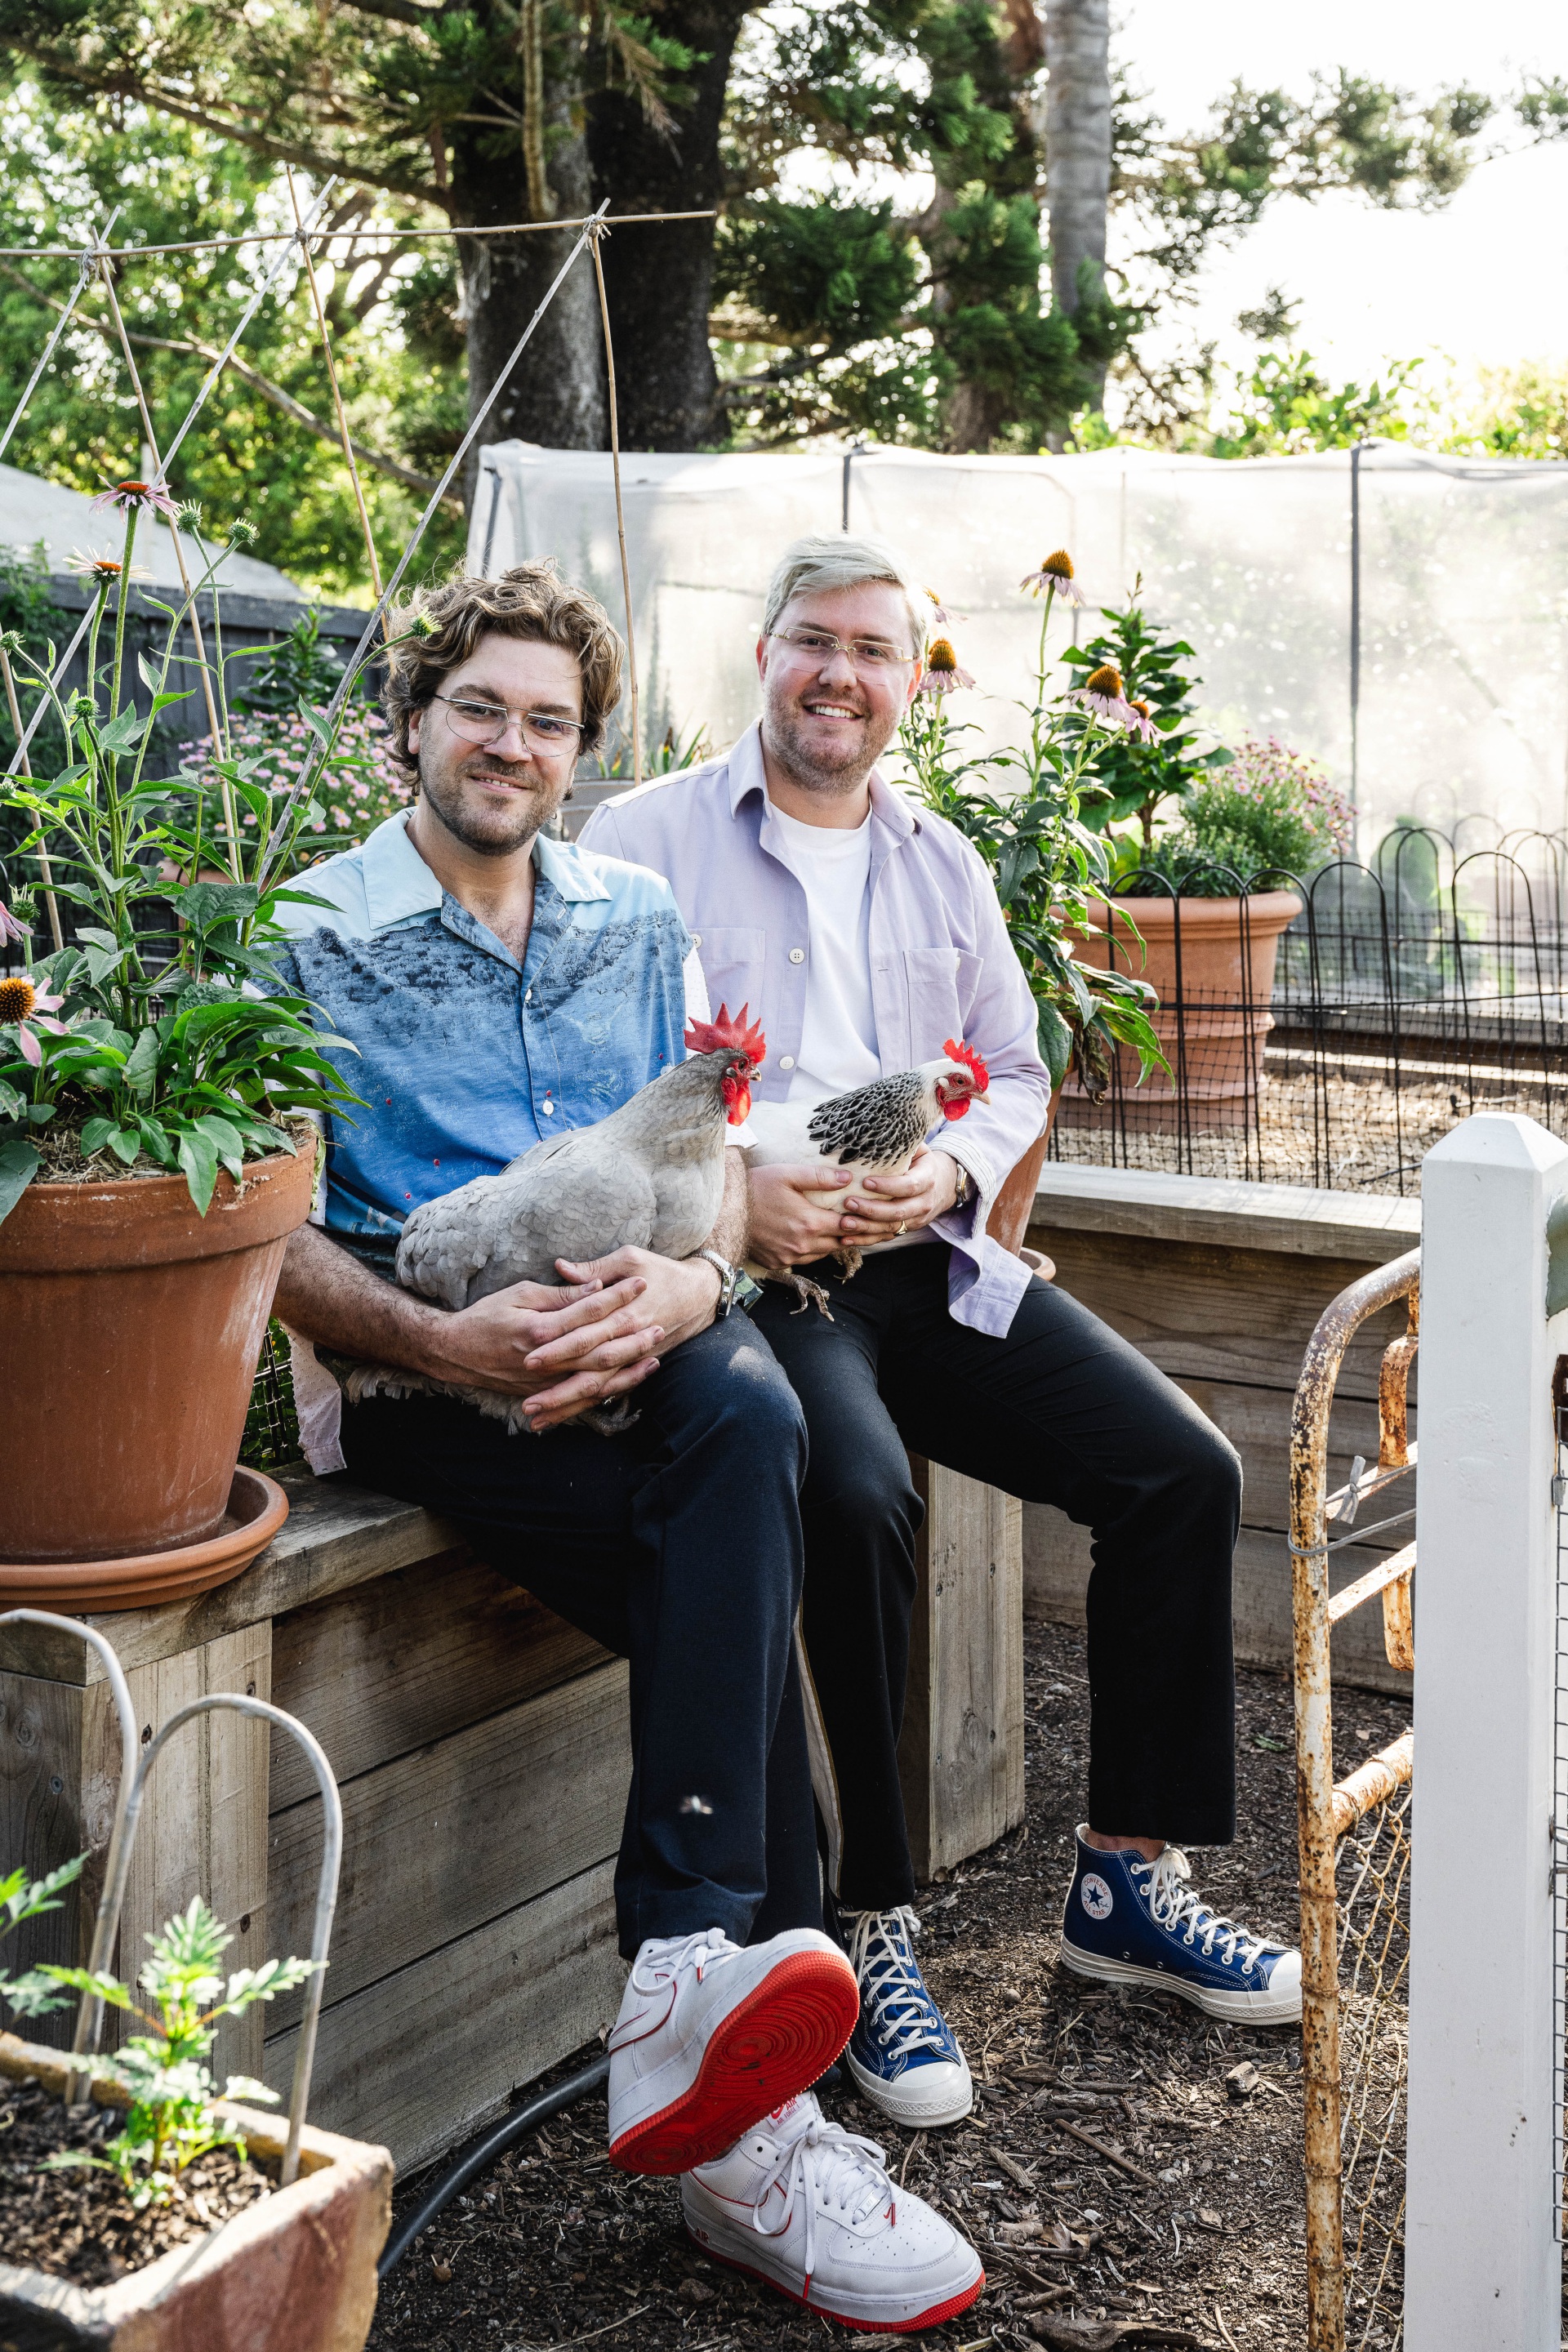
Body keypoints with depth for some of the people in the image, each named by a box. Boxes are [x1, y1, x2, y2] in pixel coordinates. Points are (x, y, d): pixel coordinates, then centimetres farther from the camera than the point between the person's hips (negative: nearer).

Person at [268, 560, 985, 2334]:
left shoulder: (638, 921, 19)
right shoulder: (313, 941, 6)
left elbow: (720, 1155, 12)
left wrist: (689, 1280, -11)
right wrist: (438, 1334, -19)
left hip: (642, 1339, 4)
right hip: (425, 1372, -3)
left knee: (749, 1421, -33)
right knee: (735, 1584, -28)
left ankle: (688, 1991, -31)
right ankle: (756, 2115, -26)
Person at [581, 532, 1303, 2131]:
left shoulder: (944, 867, 21)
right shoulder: (644, 841, 4)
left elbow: (1016, 1075, 20)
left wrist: (951, 1174, -2)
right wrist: (726, 1195, -19)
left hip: (927, 1262, 6)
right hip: (742, 1269, -5)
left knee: (1184, 1472, -10)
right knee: (858, 1500, -34)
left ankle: (1127, 1878, 4)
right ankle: (871, 1925, -18)